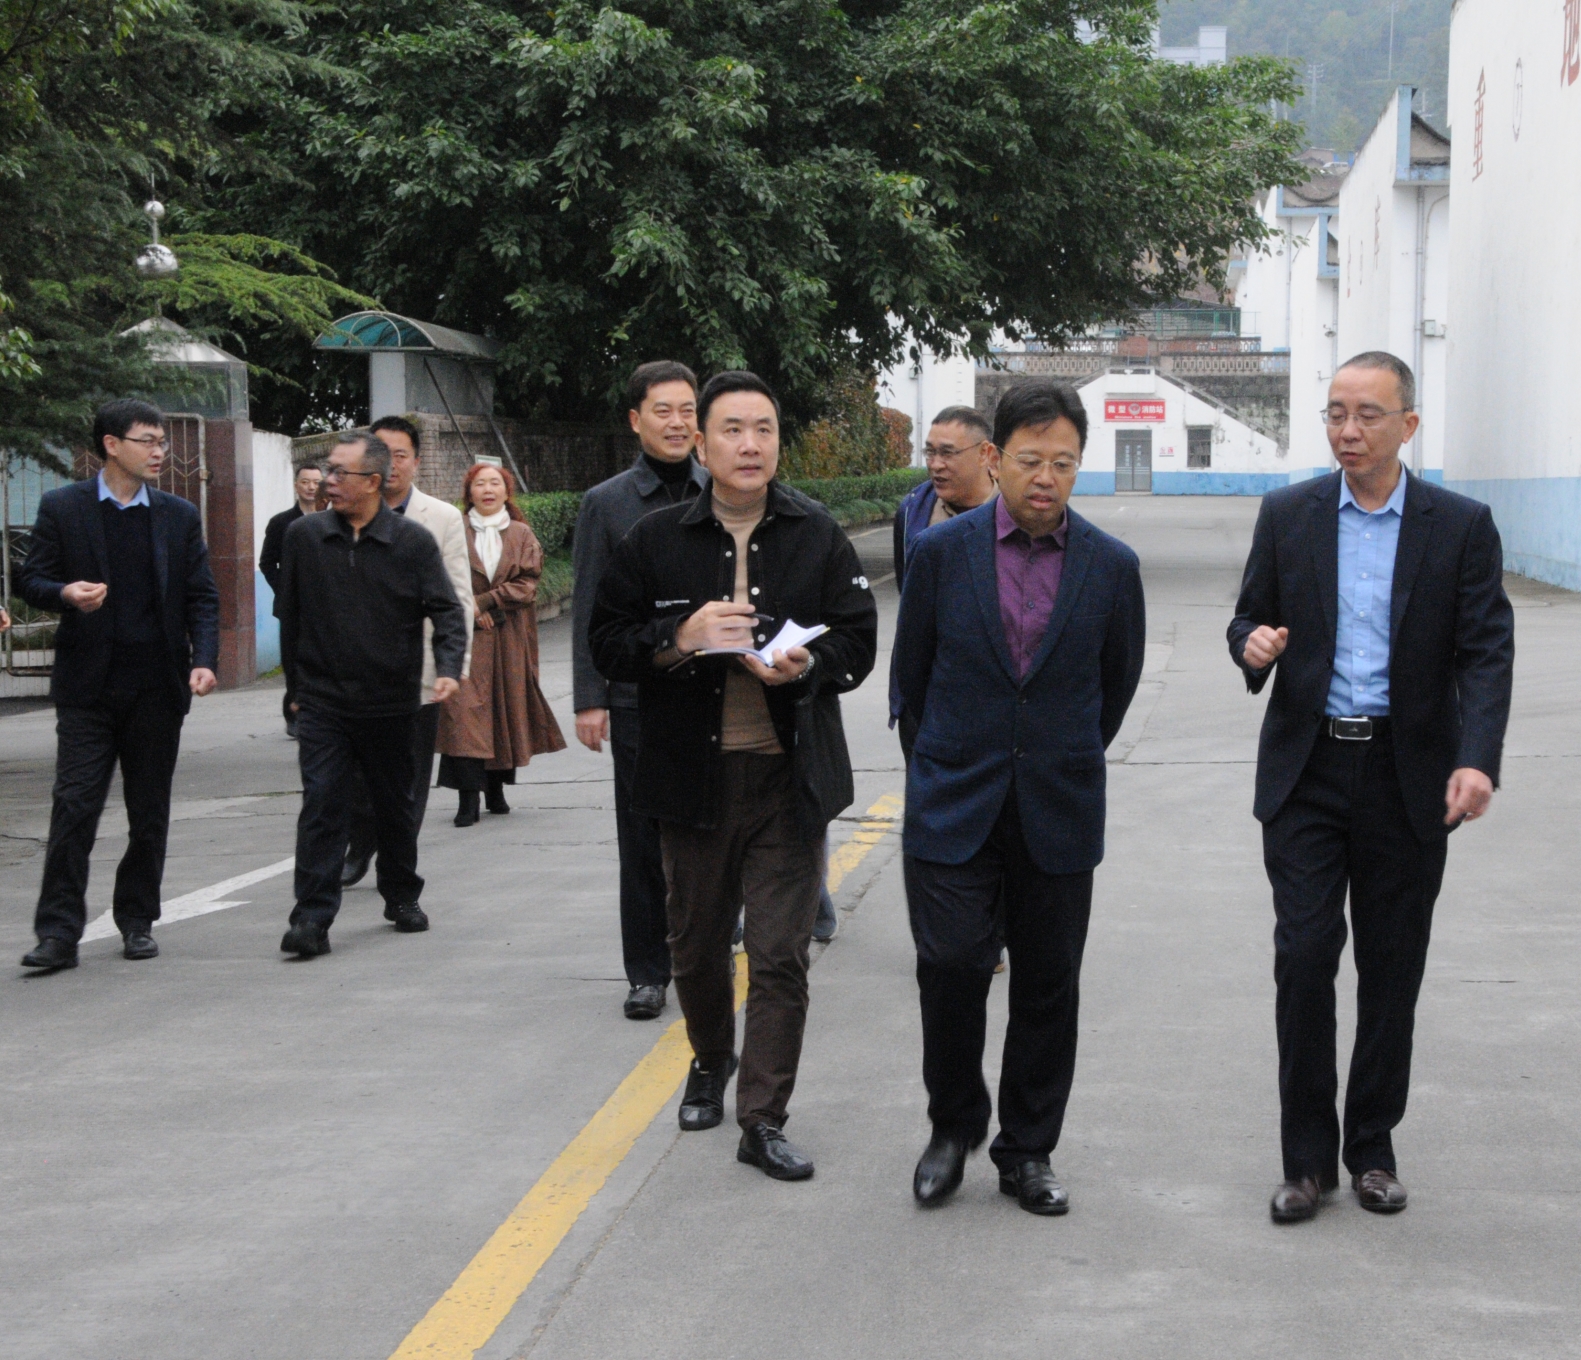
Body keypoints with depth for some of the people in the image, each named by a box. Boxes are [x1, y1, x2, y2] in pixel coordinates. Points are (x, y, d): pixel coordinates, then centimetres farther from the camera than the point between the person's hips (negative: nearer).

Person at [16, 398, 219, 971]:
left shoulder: (180, 516, 8)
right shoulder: (62, 508, 2)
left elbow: (201, 597, 7)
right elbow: (30, 580, 3)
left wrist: (203, 659, -8)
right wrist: (66, 593, -20)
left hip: (156, 687, 3)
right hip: (87, 685, -2)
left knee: (149, 813, 8)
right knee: (74, 806, -8)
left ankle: (137, 921, 22)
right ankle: (59, 933, -6)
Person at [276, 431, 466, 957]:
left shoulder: (413, 541, -3)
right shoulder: (304, 536, 2)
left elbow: (447, 610, -1)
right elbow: (290, 615, 10)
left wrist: (449, 668, -18)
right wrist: (297, 684, 13)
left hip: (392, 703, 0)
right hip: (323, 703, 0)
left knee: (397, 807, 14)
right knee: (321, 806, -10)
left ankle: (402, 898, 33)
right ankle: (312, 919, -10)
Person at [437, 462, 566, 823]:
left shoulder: (522, 536, 9)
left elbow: (527, 585, 0)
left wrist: (483, 601, -10)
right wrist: (470, 611, -14)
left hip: (510, 639, 2)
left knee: (506, 707, 5)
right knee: (465, 709, -12)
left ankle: (497, 790, 19)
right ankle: (468, 799, -16)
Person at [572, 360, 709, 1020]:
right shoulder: (606, 503, 4)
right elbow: (589, 611, 3)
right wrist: (589, 699, -3)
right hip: (640, 699, -1)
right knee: (643, 841, 3)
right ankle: (647, 971, 12)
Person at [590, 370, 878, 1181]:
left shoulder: (819, 539, 3)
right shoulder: (656, 541, 2)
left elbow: (858, 643, 4)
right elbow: (608, 643, 2)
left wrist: (805, 664, -16)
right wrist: (680, 640, -16)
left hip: (789, 779, -1)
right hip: (693, 776, 1)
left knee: (781, 955, -3)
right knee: (697, 945, 15)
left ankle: (762, 1119, 5)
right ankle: (710, 1063, 42)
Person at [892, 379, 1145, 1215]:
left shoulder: (1111, 567, -1)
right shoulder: (942, 552, -3)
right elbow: (913, 671, 9)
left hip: (1058, 815, 1)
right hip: (954, 806, -1)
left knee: (1048, 987, 6)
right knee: (950, 967, -7)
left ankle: (1027, 1152, 20)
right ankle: (953, 1127, 16)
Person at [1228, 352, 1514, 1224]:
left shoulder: (1460, 527, -1)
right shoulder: (1287, 516, 3)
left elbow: (1487, 653, -6)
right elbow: (1250, 619, 11)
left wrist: (1477, 759, -21)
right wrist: (1253, 643, -15)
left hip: (1408, 781, 0)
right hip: (1307, 772, 0)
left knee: (1391, 971, 7)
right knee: (1303, 957, -5)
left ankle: (1373, 1146, 22)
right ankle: (1308, 1158, 5)